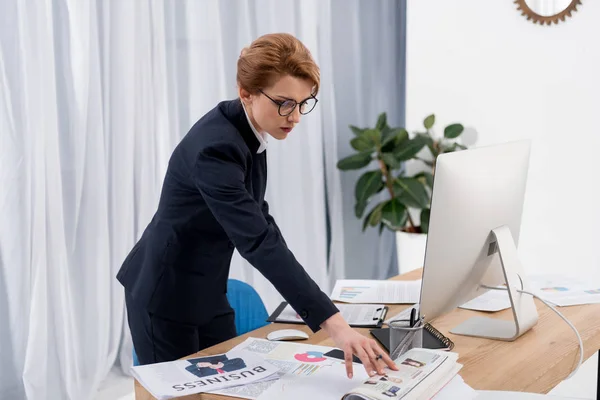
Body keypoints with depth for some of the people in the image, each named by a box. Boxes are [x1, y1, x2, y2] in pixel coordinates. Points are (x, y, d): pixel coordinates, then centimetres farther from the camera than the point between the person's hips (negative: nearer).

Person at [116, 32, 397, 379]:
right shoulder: (216, 147, -31)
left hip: (207, 291, 8)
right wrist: (333, 323, -46)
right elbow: (258, 240, -40)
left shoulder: (248, 129, -4)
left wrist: (306, 300, 2)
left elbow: (256, 216, 7)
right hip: (165, 294, -8)